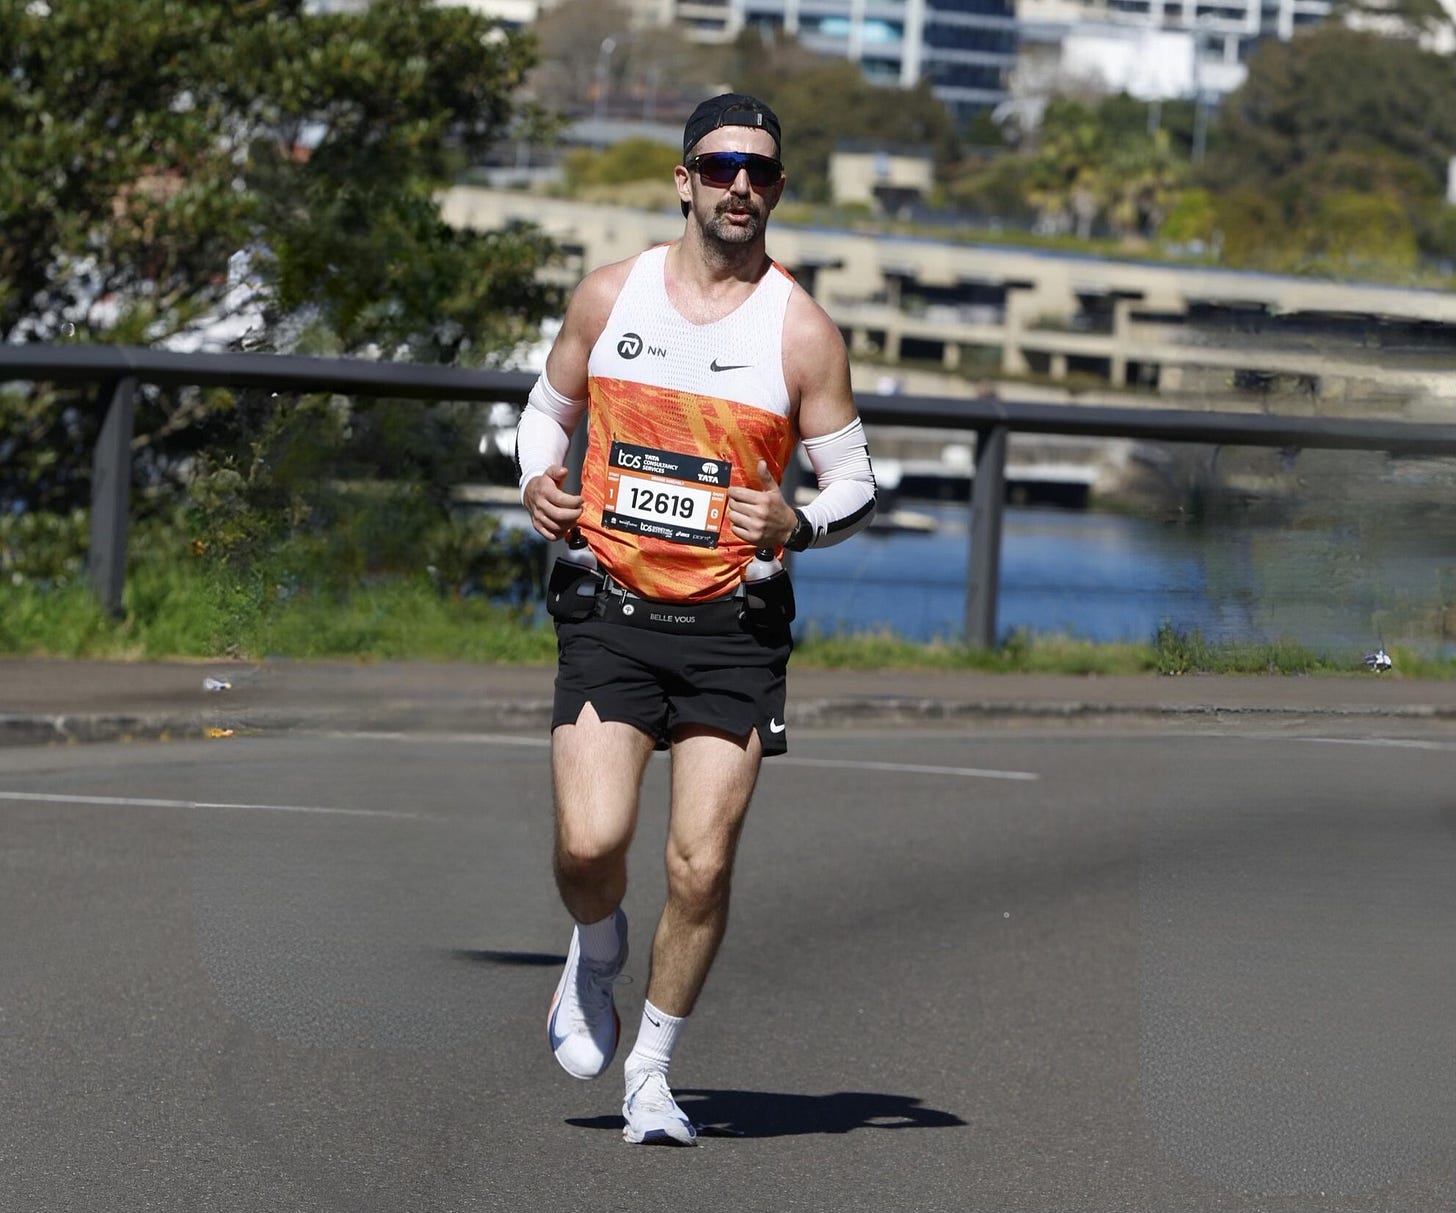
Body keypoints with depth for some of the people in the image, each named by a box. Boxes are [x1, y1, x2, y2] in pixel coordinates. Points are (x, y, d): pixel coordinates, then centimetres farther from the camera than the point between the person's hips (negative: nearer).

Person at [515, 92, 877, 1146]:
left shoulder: (802, 330, -2)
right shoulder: (610, 296, 4)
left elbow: (856, 488, 3)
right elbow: (550, 407, 20)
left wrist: (797, 524, -18)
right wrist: (537, 480, -2)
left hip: (734, 625, -1)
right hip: (610, 612, 1)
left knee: (702, 866, -5)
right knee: (590, 842, -14)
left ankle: (653, 1073, 13)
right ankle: (598, 951, 21)